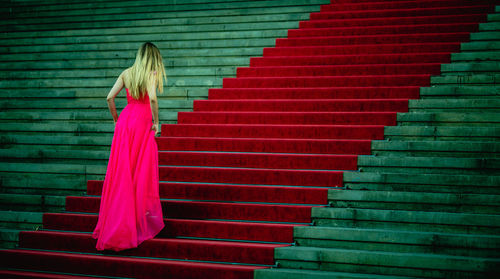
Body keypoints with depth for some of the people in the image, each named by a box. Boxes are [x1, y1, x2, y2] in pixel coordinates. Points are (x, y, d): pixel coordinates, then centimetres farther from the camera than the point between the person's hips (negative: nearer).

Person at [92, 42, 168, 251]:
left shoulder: (126, 73, 10)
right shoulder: (152, 74, -3)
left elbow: (110, 97, 6)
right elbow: (152, 99, -19)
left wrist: (116, 120, 16)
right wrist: (156, 122, -7)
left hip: (125, 120, 5)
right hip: (142, 121, -4)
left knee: (121, 170, 9)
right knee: (142, 171, 5)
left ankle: (115, 223, 12)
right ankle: (140, 218, 9)